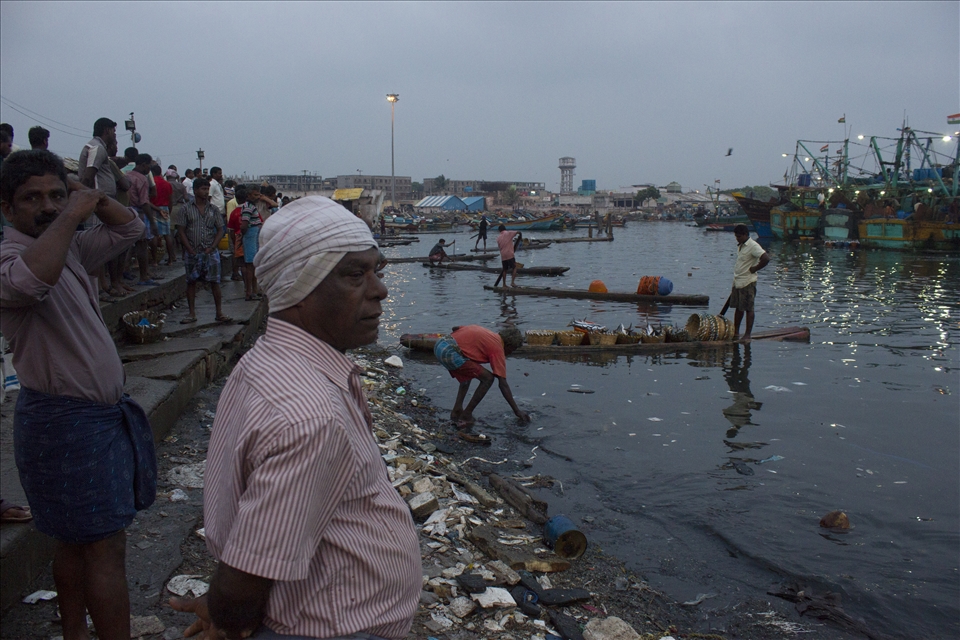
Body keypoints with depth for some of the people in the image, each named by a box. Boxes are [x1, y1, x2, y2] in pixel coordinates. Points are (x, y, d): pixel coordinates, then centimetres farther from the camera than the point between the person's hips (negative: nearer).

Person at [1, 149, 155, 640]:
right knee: (105, 547, -5)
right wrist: (72, 215, -29)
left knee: (76, 541, 19)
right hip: (63, 420, -9)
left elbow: (129, 228, 21)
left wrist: (90, 196, 5)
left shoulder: (72, 249, 11)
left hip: (102, 414, 9)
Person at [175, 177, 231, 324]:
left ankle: (219, 313, 2)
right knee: (191, 282, 5)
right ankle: (192, 313, 12)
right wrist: (190, 250, -7)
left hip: (210, 252, 0)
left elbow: (220, 230, 6)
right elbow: (181, 231, 0)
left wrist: (211, 248, -6)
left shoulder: (214, 210, 7)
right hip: (192, 253, 0)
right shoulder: (186, 209, 2)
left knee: (215, 282, -2)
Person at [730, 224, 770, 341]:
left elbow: (766, 258, -27)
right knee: (738, 308, 13)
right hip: (737, 282, 9)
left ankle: (747, 334, 2)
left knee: (748, 309, -2)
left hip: (747, 283, -9)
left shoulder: (753, 246, -16)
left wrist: (754, 269, -16)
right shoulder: (740, 246, 13)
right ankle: (736, 331, 20)